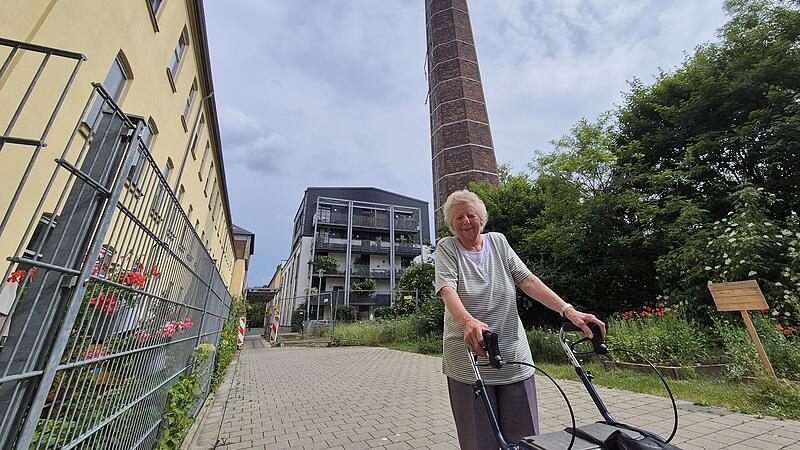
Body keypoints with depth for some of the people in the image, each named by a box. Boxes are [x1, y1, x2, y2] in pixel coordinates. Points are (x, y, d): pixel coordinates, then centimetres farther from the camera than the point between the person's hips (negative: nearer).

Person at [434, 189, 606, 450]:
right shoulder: (446, 247, -2)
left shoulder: (498, 242, 7)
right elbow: (447, 290, -17)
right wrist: (468, 321, -36)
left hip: (514, 359, 3)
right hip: (469, 361, -3)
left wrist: (568, 310, -12)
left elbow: (528, 281, 0)